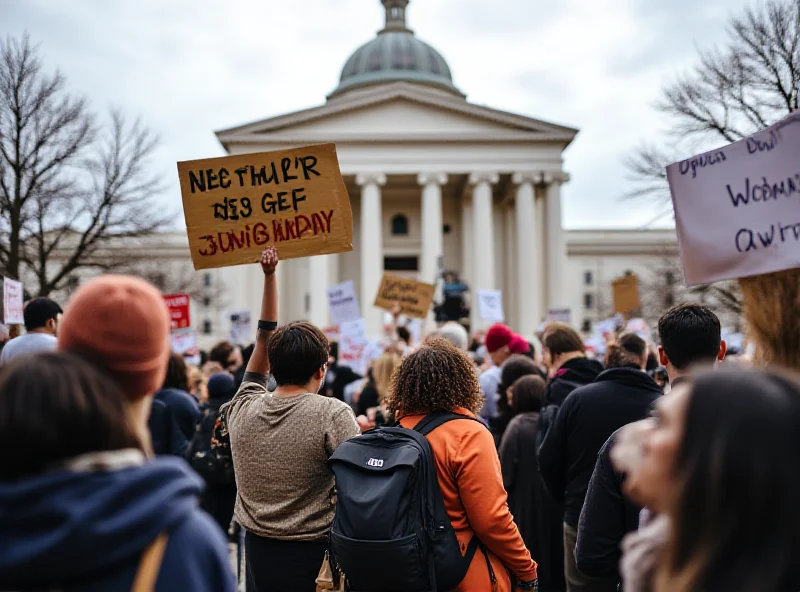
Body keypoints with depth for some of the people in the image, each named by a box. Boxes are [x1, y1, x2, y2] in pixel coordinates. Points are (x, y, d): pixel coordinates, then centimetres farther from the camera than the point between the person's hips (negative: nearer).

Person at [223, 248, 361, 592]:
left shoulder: (242, 411, -1)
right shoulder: (332, 415, -16)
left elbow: (265, 336, 9)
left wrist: (269, 276, 13)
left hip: (256, 552, 5)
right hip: (313, 555, -5)